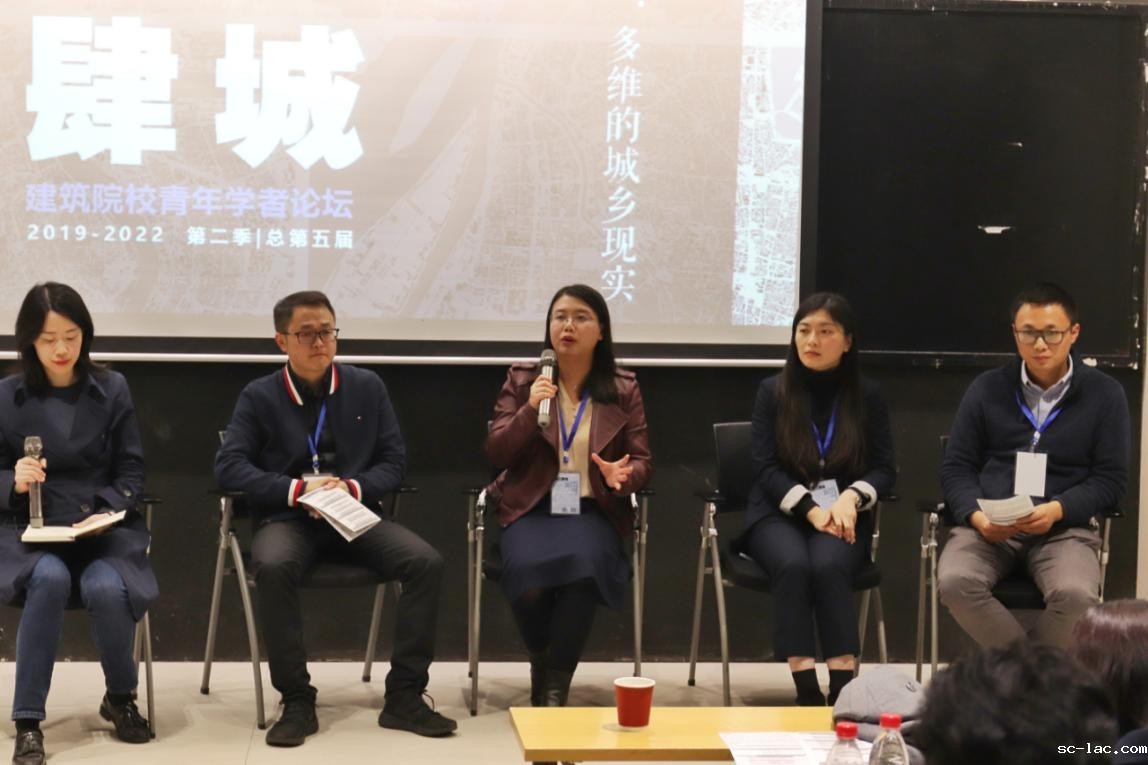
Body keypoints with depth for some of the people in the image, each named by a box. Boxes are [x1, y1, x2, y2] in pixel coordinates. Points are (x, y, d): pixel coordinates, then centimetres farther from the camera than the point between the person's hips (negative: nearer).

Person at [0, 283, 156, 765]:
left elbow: (131, 471, 4)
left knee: (105, 587, -32)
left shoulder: (112, 390, 4)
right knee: (50, 579, -35)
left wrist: (104, 512, -14)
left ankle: (121, 698, 1)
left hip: (104, 526, 1)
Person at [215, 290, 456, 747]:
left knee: (427, 562, -24)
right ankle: (297, 702, -24)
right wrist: (298, 490, -19)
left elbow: (394, 461, 8)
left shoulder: (367, 387, 10)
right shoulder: (259, 396, 4)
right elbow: (229, 466, -6)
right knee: (272, 567, -38)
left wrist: (352, 488, -14)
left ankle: (403, 697, -14)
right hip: (287, 518, -2)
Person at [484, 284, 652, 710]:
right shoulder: (521, 380, 8)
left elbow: (642, 462, 8)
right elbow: (495, 454, 2)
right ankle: (541, 664, 2)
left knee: (584, 566, -35)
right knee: (527, 574, -32)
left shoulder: (623, 389, 9)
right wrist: (530, 410, -15)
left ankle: (556, 687, -18)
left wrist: (623, 476, -16)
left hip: (593, 510, 0)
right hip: (531, 508, 0)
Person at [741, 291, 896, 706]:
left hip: (841, 513, 0)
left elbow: (885, 469, 5)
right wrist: (811, 509, -16)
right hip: (779, 513, 0)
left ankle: (843, 688, -38)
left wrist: (851, 499, -17)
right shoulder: (772, 391, 5)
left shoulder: (867, 395, 7)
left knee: (829, 565, -33)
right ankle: (806, 691, -39)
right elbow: (766, 468, -2)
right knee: (793, 564, -34)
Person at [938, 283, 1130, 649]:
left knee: (1075, 594, -33)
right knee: (954, 582, -31)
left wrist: (1057, 510, -15)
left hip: (1065, 526, -1)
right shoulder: (987, 388, 10)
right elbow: (956, 467, 10)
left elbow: (1111, 478, 4)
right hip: (989, 525, 1)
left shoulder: (1104, 394, 6)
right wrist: (976, 515, -11)